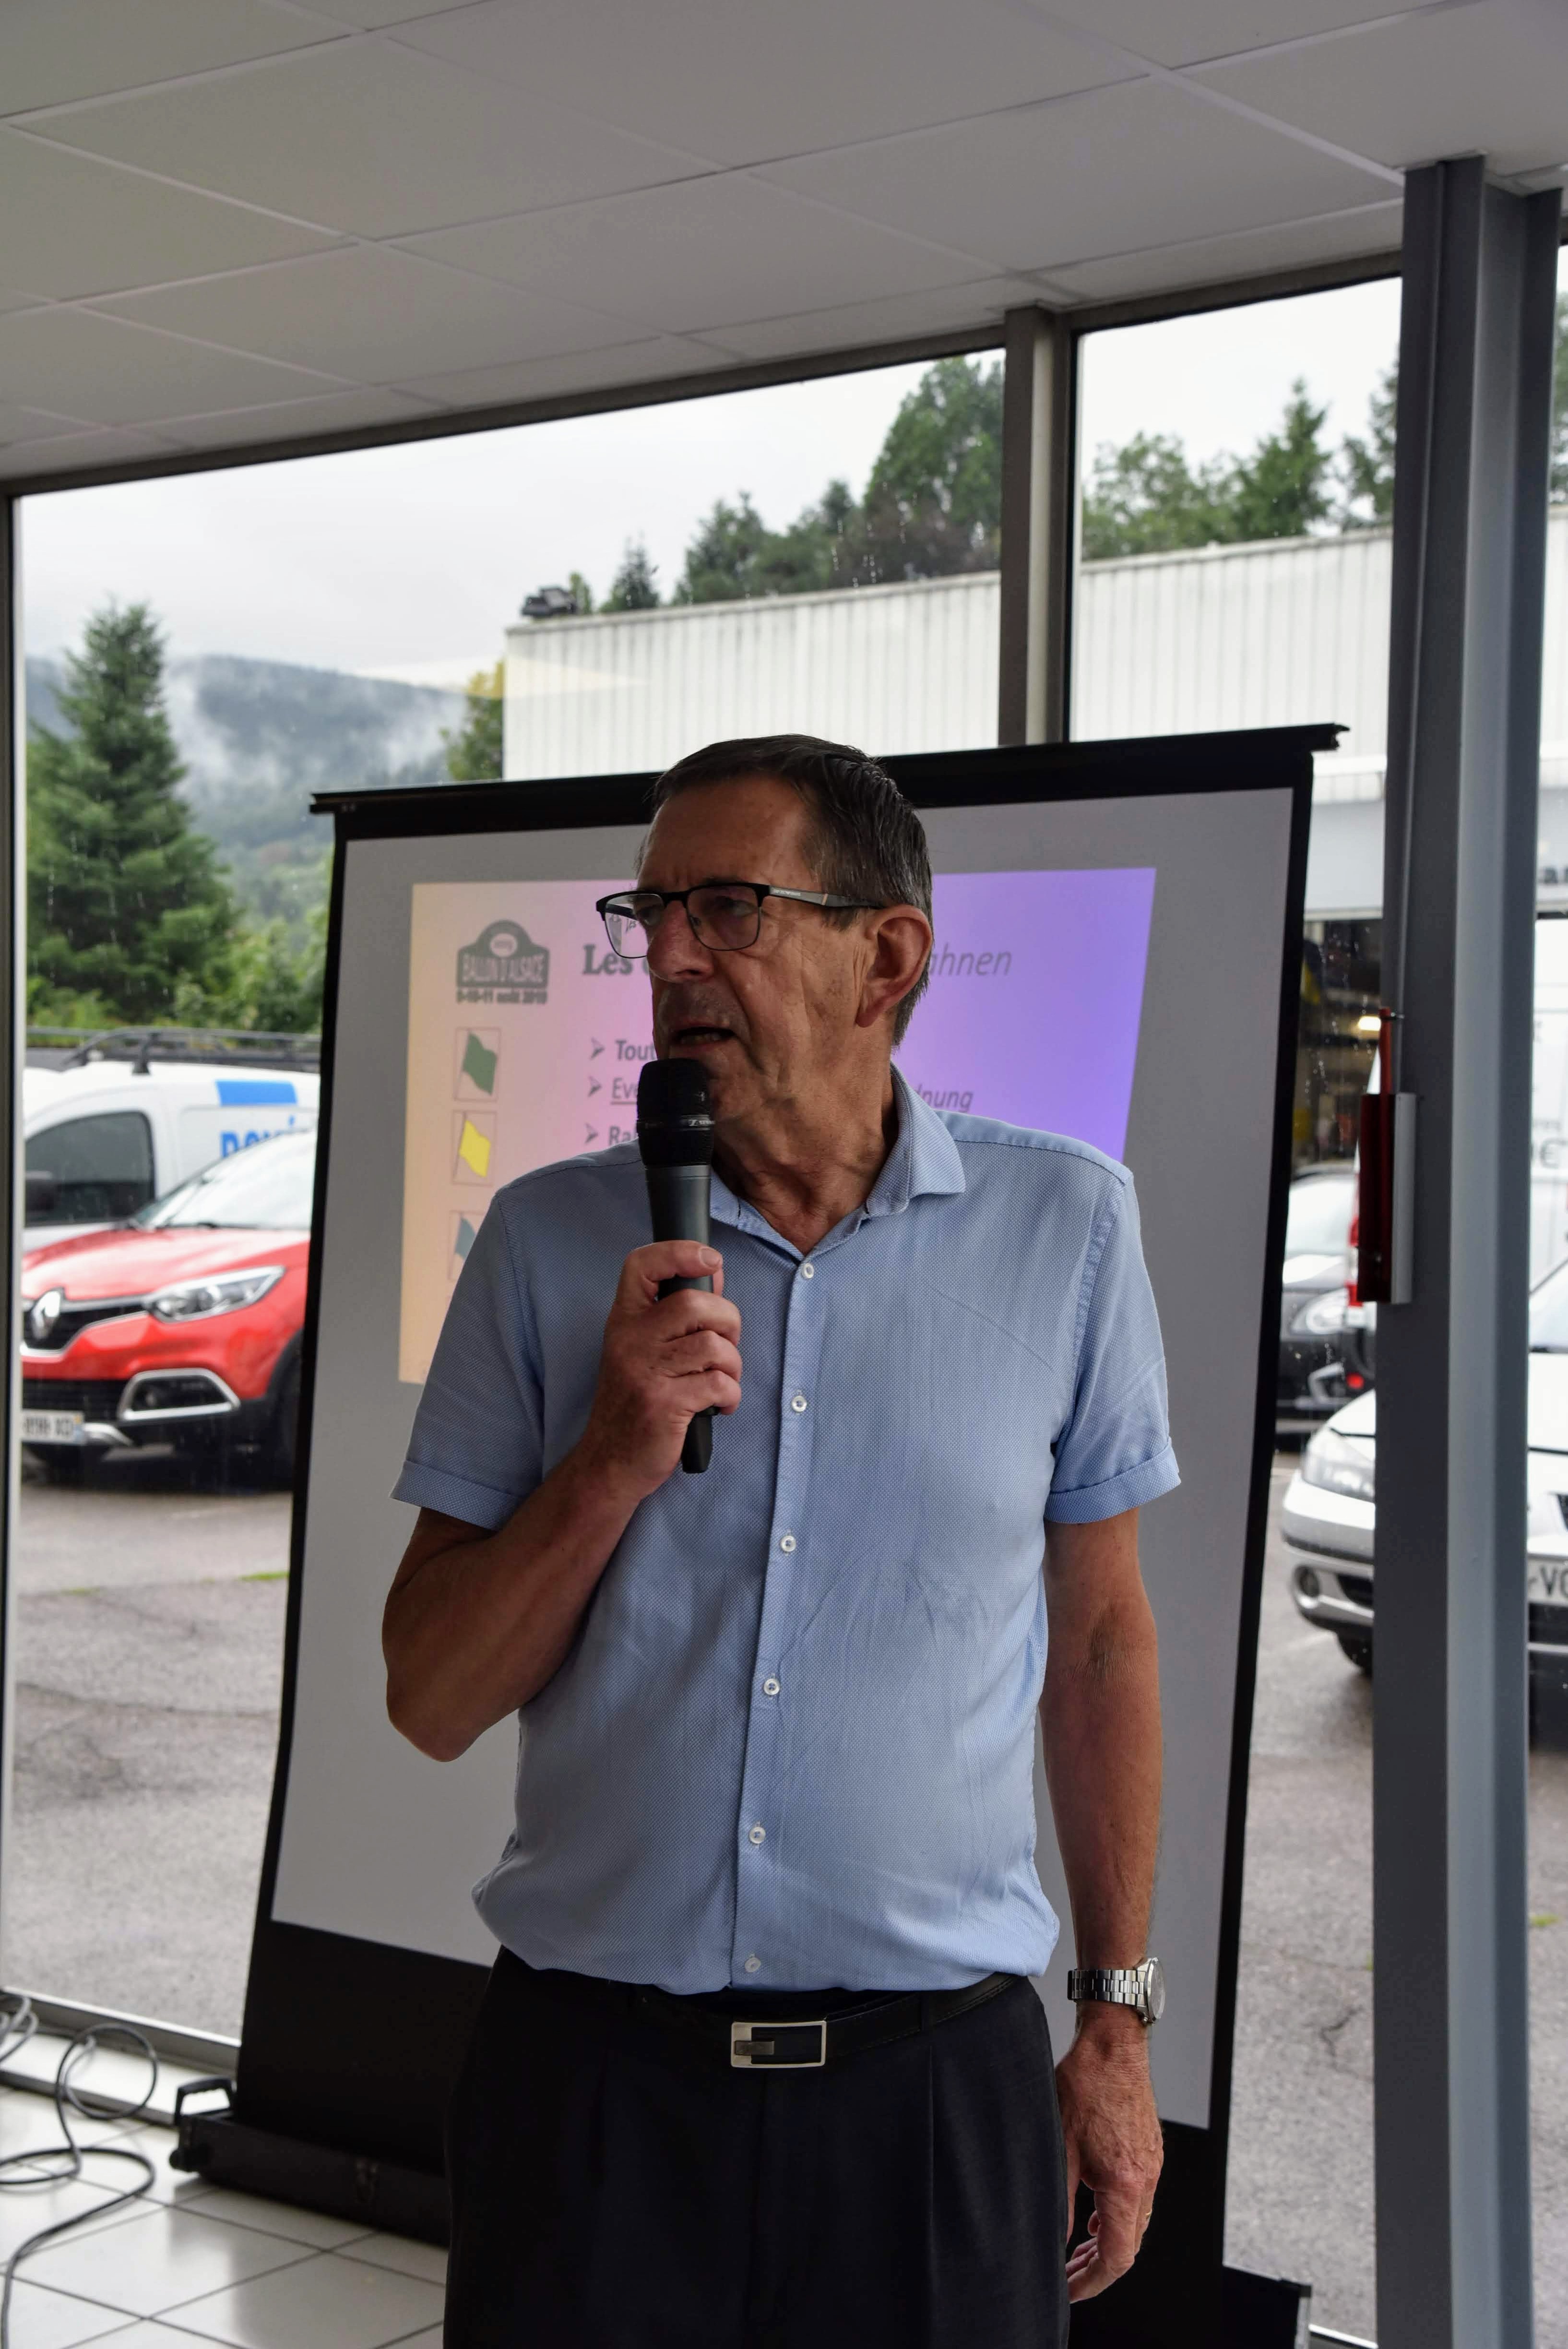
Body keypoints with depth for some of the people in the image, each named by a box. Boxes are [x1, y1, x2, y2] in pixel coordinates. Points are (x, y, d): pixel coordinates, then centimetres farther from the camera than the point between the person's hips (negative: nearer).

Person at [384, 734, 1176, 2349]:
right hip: (591, 2075, 1)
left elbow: (1100, 1637, 7)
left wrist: (1118, 2025, 8)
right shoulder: (548, 1239, 0)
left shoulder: (1063, 1224, -1)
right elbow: (432, 1703, 0)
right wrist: (613, 1462, -16)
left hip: (938, 2080, 0)